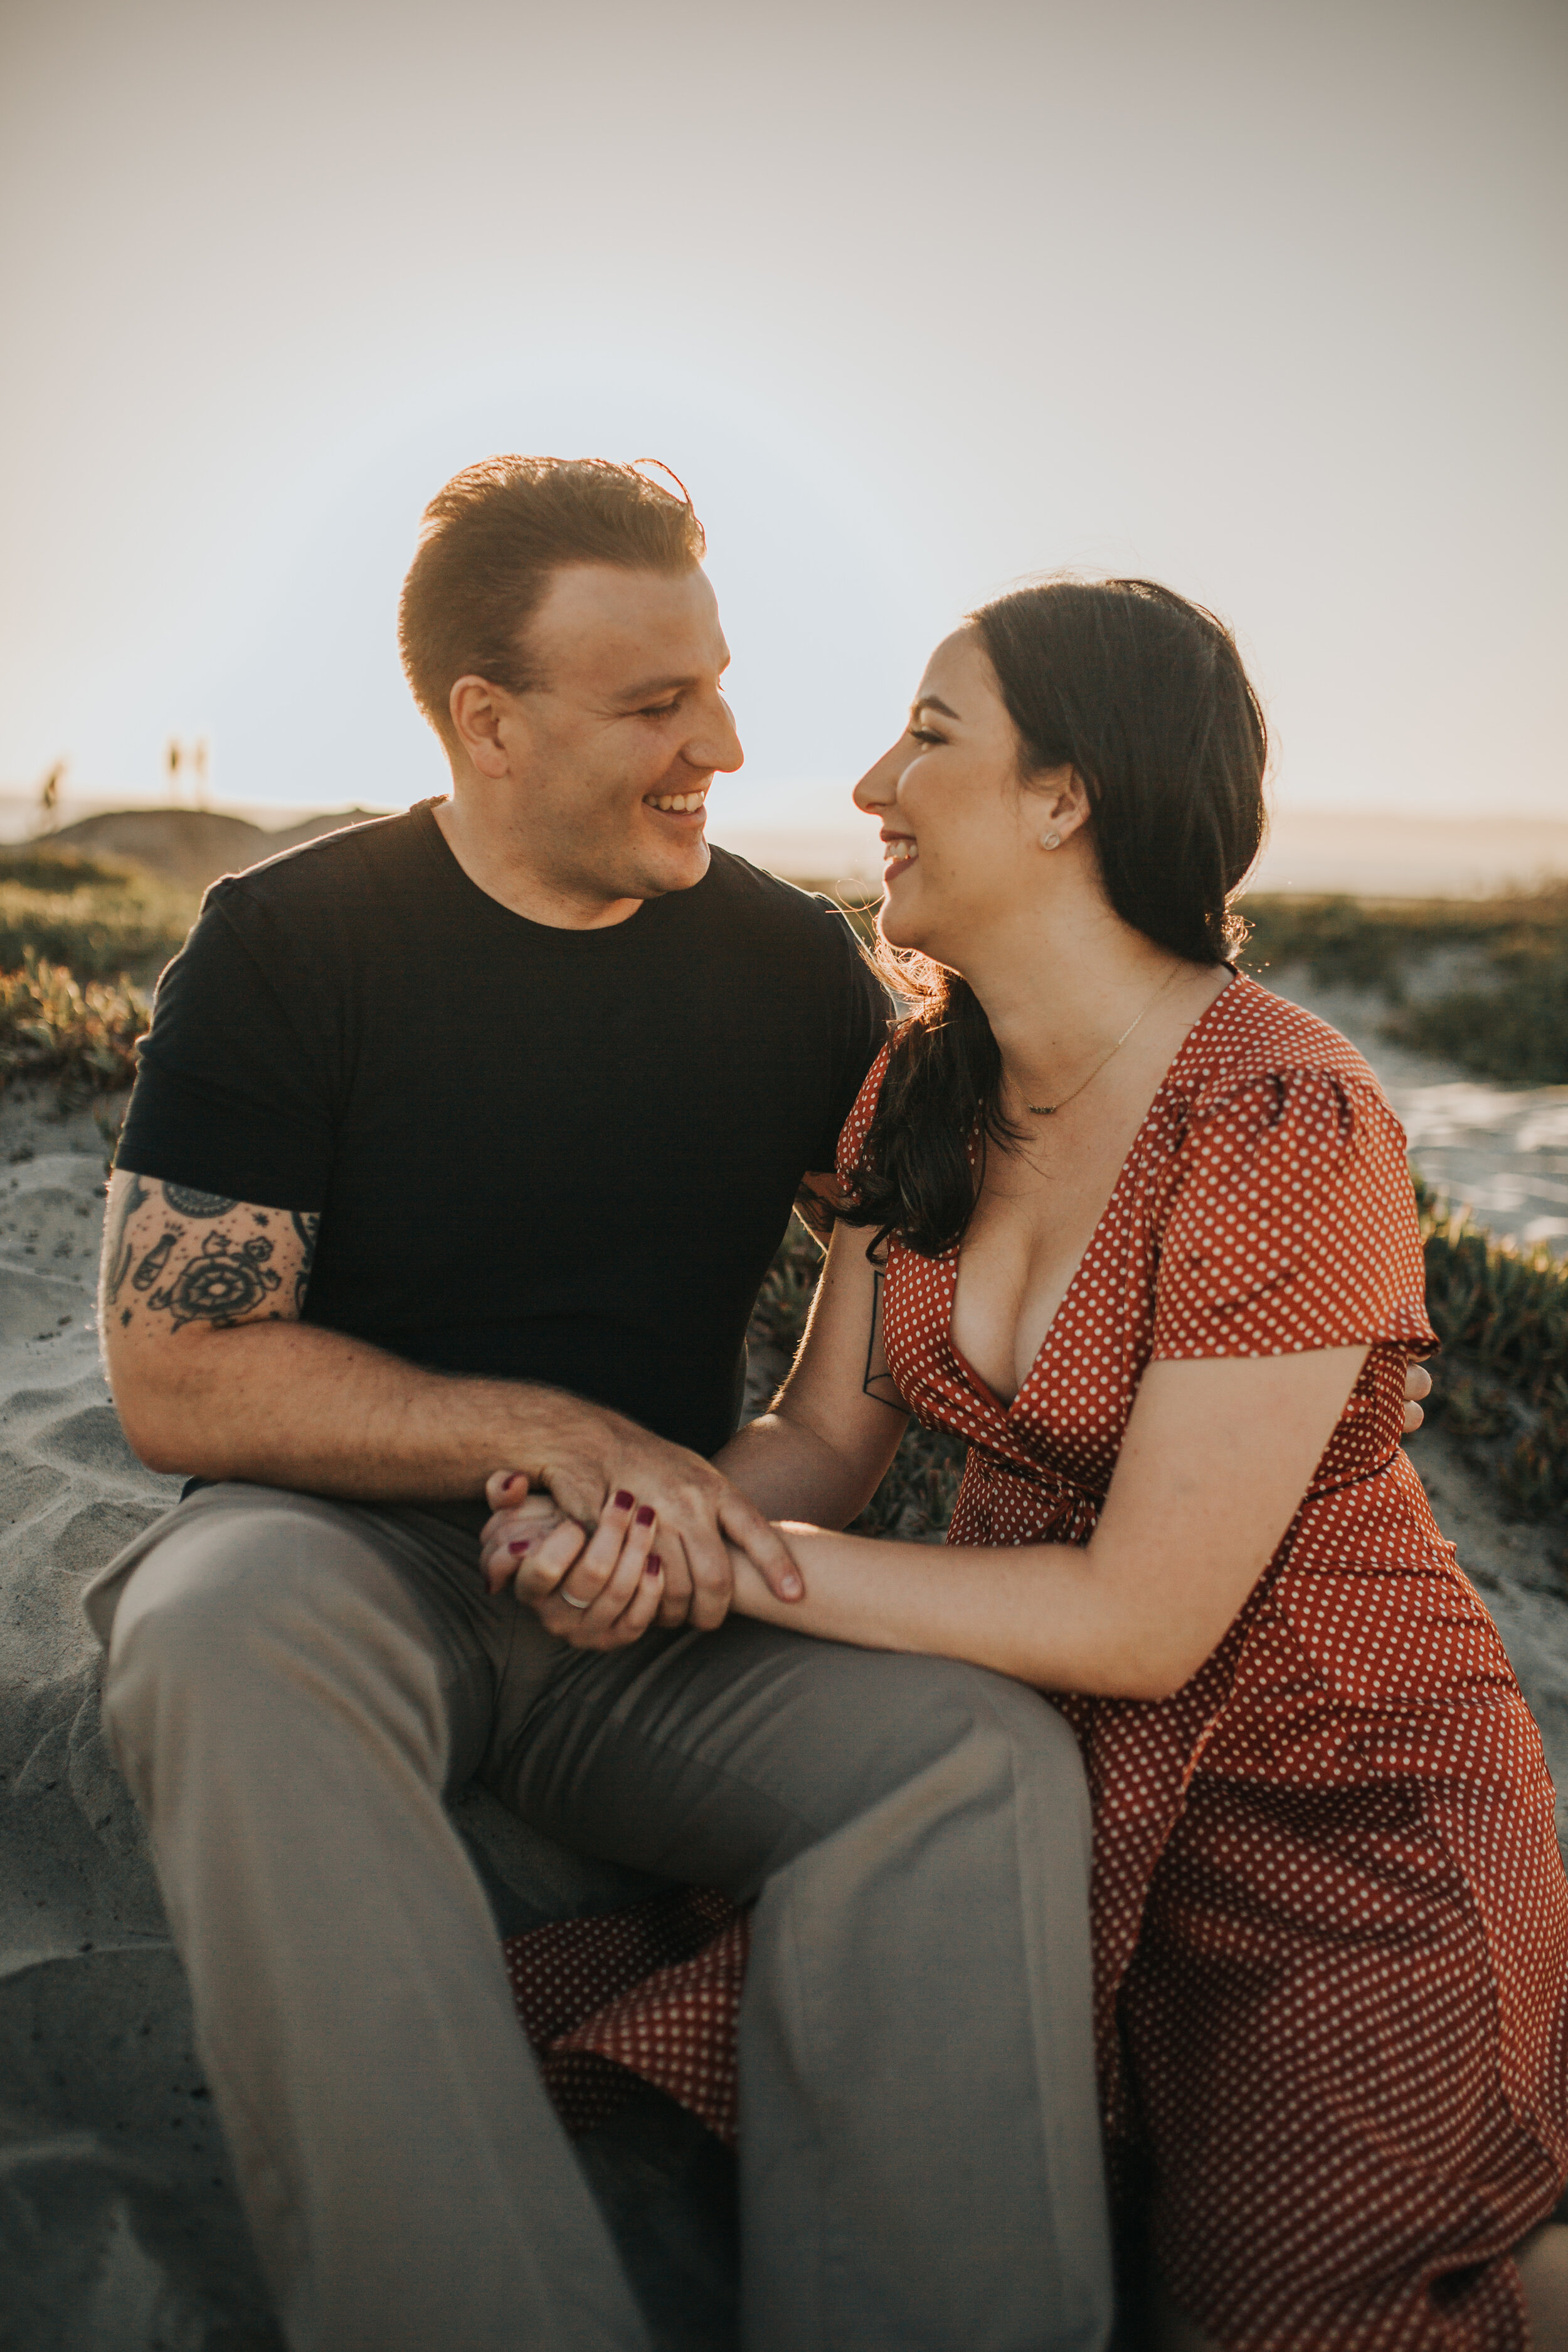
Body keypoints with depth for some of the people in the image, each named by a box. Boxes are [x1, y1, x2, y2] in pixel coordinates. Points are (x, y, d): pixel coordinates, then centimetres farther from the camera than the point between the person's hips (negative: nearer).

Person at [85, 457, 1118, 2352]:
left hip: (667, 1617, 2)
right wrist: (551, 1435, -18)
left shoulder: (789, 959, 5)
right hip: (352, 1547, -1)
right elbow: (173, 1377, -8)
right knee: (222, 1628, -37)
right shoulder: (287, 947, -4)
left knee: (987, 1762, -27)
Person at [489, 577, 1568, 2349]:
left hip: (1330, 1809, -6)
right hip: (1044, 1760, 6)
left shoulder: (1284, 1126, -26)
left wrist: (736, 1563, -22)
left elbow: (1142, 1616, -25)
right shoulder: (921, 1084, -1)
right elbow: (824, 1435, 1)